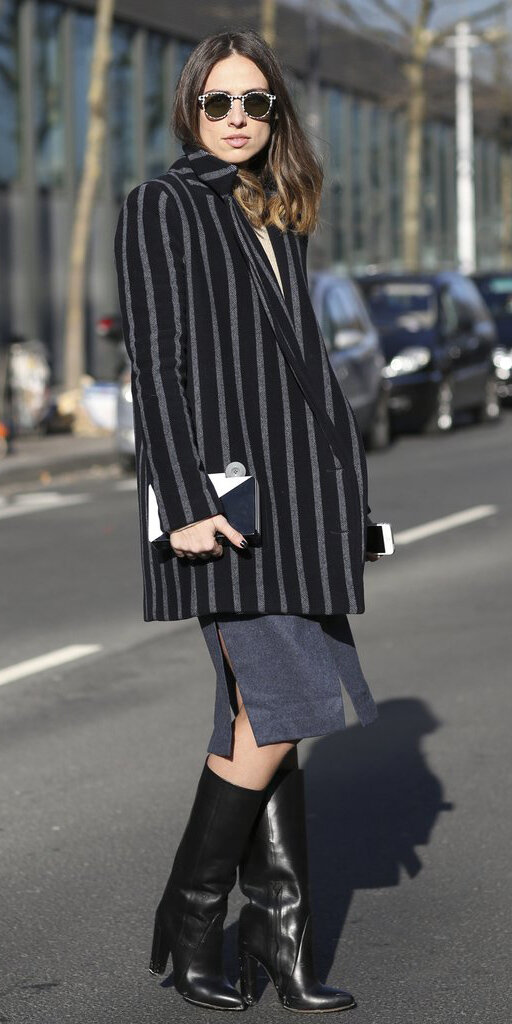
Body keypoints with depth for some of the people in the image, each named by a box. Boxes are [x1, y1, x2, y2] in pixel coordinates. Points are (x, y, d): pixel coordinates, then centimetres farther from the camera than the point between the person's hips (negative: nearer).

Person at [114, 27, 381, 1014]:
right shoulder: (161, 207, -1)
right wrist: (185, 502, -17)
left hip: (291, 486, 7)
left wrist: (343, 494, 16)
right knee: (279, 711, -11)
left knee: (267, 719, 7)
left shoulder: (277, 218, 19)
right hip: (220, 482, -7)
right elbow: (156, 361, -9)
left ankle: (280, 940, 11)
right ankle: (188, 925, 3)